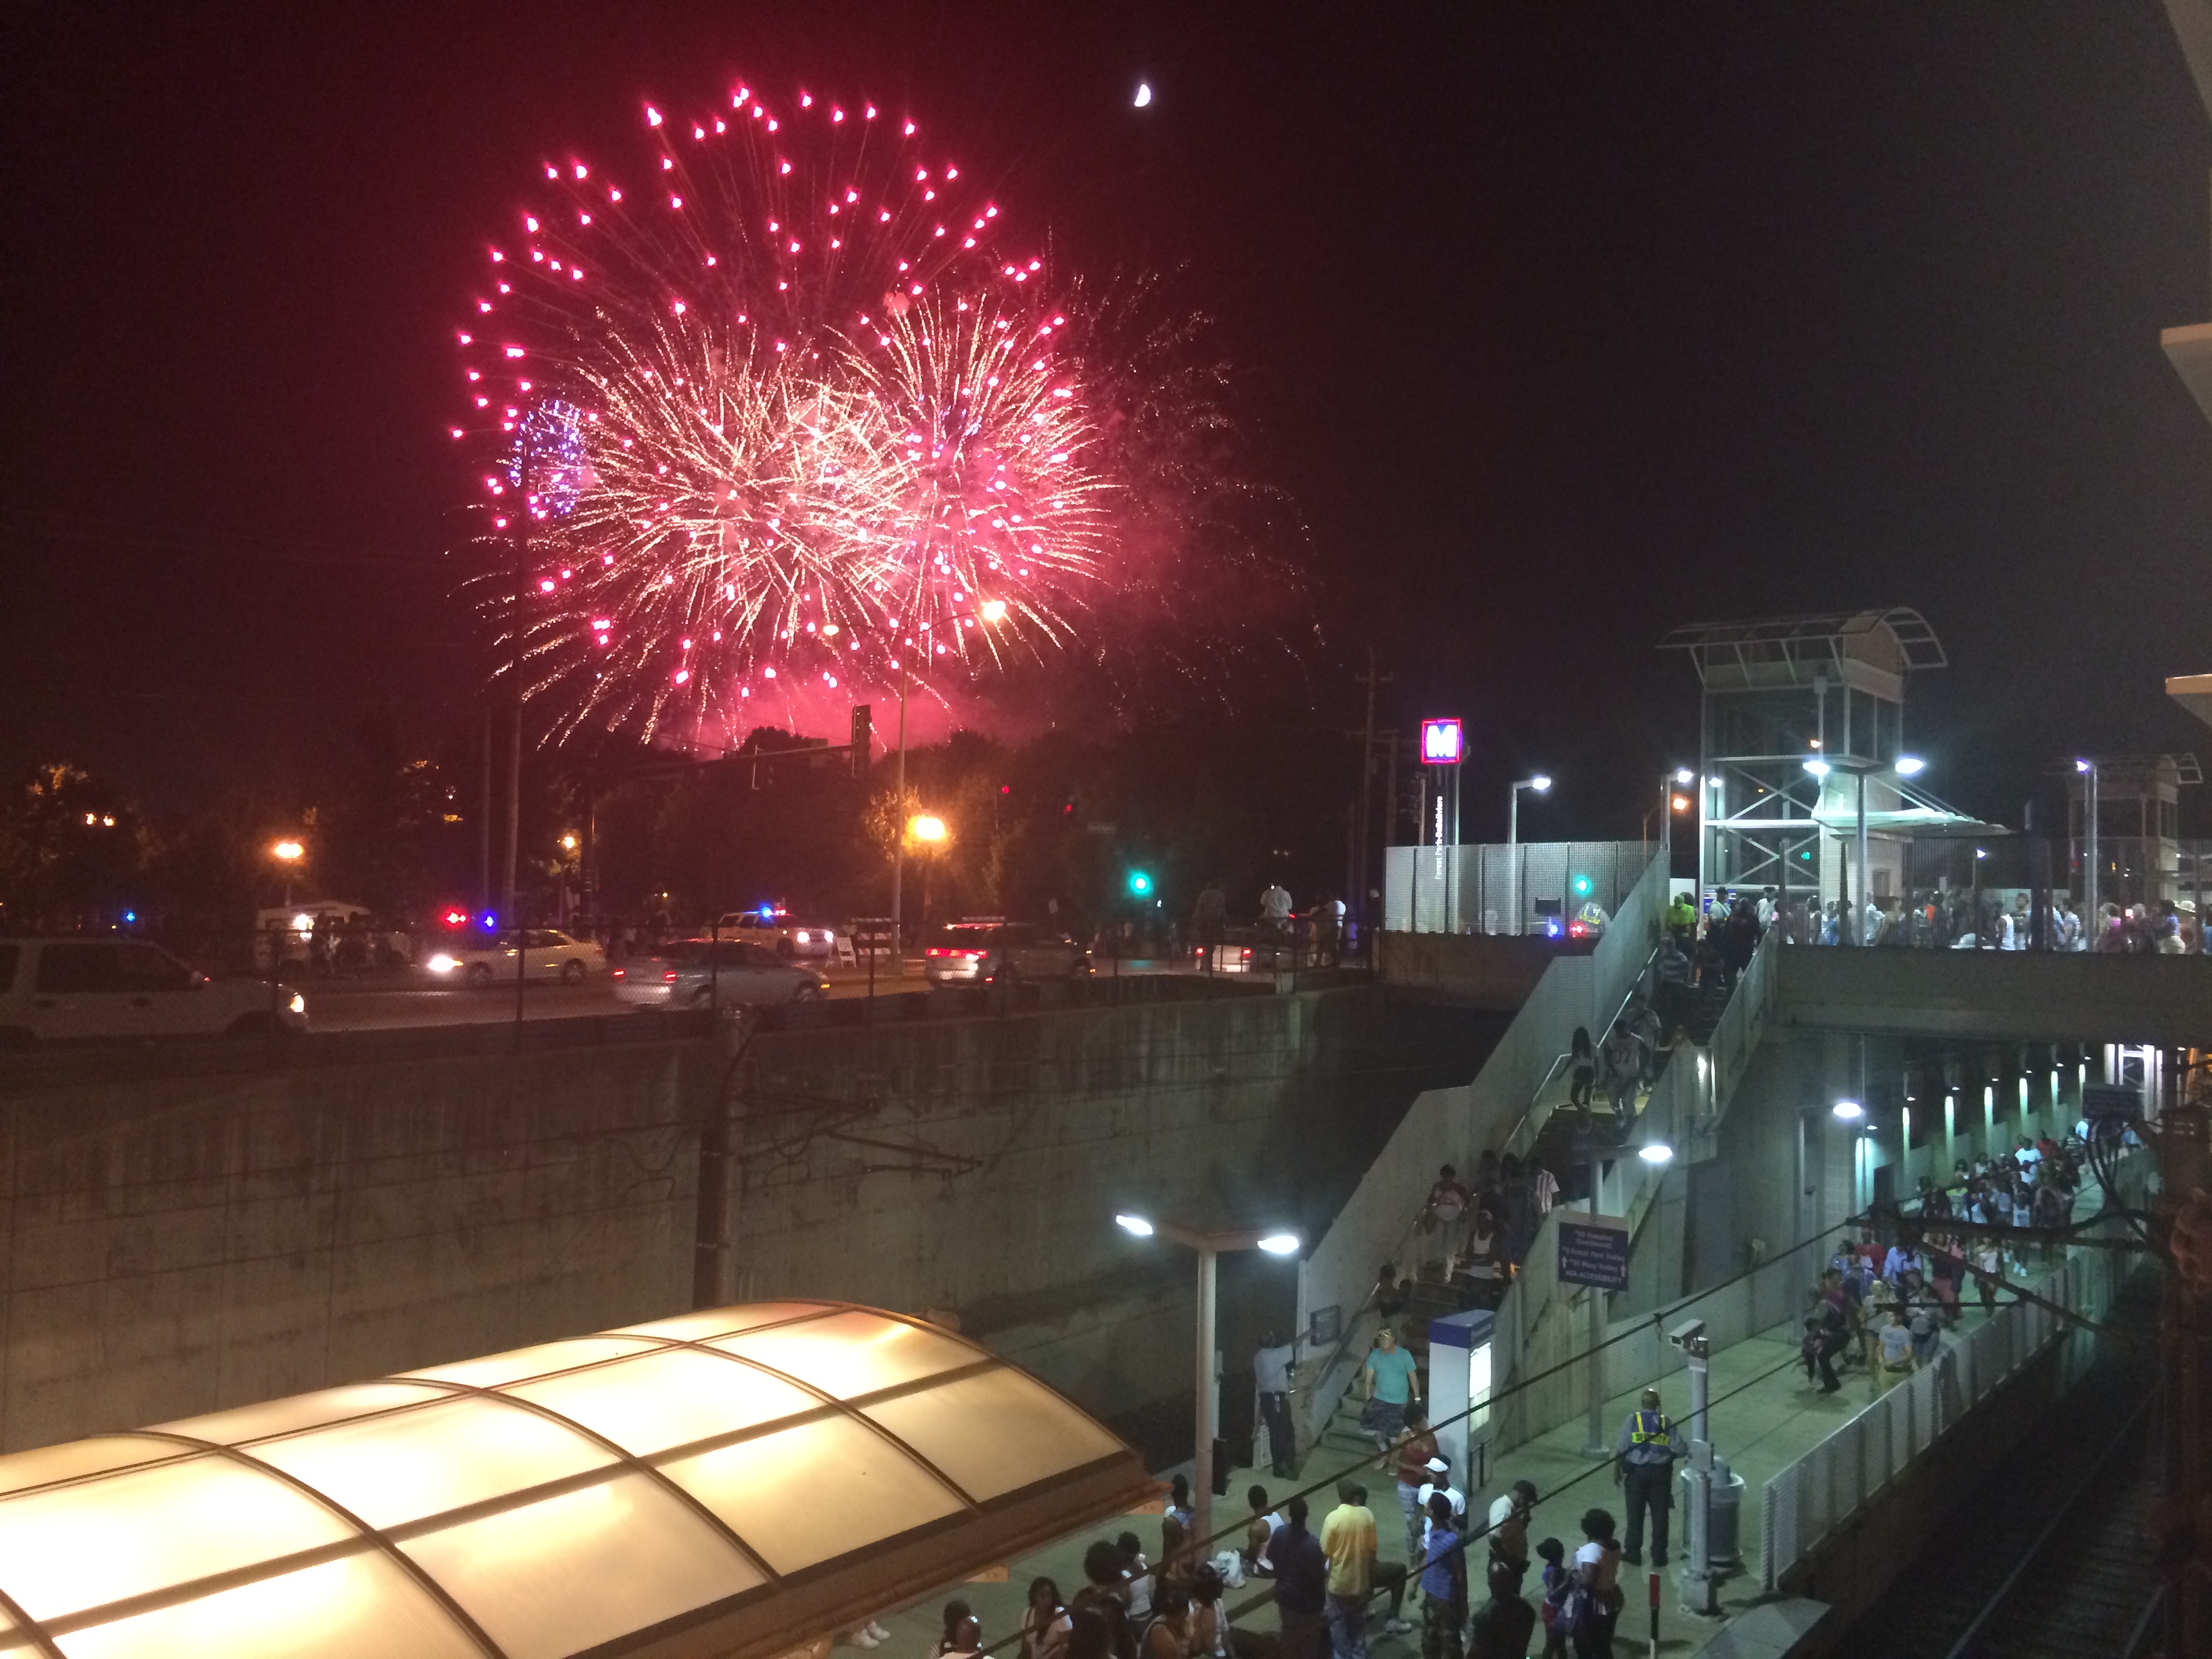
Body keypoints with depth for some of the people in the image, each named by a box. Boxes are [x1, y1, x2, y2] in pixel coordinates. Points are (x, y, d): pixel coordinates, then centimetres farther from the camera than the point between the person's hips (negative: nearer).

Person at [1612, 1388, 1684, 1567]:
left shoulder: (1632, 1420, -7)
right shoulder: (1666, 1422, -4)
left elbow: (1622, 1448, -9)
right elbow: (1679, 1449, -8)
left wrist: (1616, 1470, 3)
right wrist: (1689, 1452, 16)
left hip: (1636, 1471, -1)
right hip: (1661, 1472, 1)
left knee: (1635, 1514, 11)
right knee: (1660, 1514, 11)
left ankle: (1634, 1553, 18)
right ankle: (1659, 1555, 17)